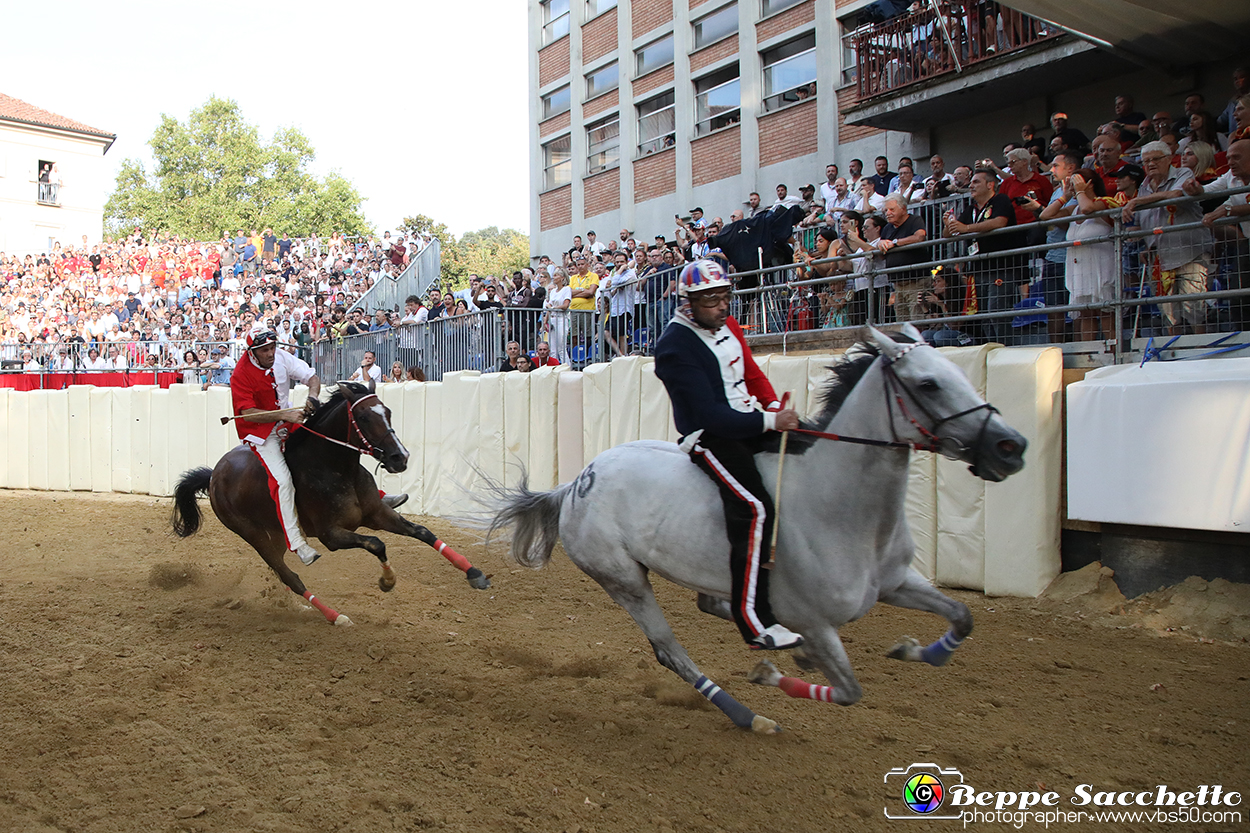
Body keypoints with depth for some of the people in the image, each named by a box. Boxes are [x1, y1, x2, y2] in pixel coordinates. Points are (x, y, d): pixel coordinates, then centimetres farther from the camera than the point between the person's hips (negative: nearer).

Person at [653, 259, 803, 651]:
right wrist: (769, 422, -28)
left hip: (748, 424, 9)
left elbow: (752, 374, 19)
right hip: (710, 438, -9)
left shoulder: (727, 326, 10)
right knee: (753, 508, -25)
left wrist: (774, 406, -1)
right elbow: (709, 414, -23)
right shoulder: (675, 347, -17)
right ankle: (754, 621, -22)